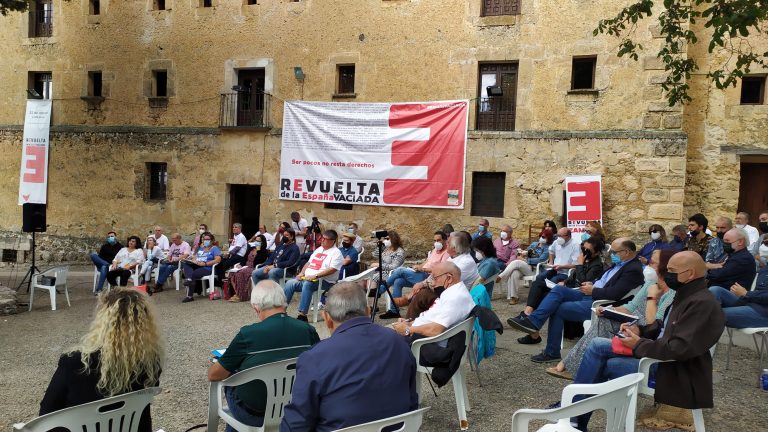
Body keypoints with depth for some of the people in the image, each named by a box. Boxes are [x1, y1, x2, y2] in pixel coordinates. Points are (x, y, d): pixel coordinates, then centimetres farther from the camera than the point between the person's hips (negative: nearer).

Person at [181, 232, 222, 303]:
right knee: (185, 264, -19)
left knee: (193, 274, -29)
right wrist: (194, 261, -1)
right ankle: (189, 279, -43)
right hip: (196, 266, 7)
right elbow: (195, 257, 25)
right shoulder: (201, 248, 28)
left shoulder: (214, 248, 5)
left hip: (207, 268, -7)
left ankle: (189, 296, -26)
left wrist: (205, 263, -18)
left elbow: (218, 259, -11)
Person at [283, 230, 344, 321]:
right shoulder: (319, 249, 20)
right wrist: (301, 273, 5)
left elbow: (332, 269, -19)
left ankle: (302, 315, -35)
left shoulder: (336, 253, -6)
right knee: (290, 283, -13)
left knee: (307, 284, -36)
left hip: (325, 282, -8)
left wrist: (315, 276, -24)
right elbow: (309, 263, 23)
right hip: (307, 279, 8)